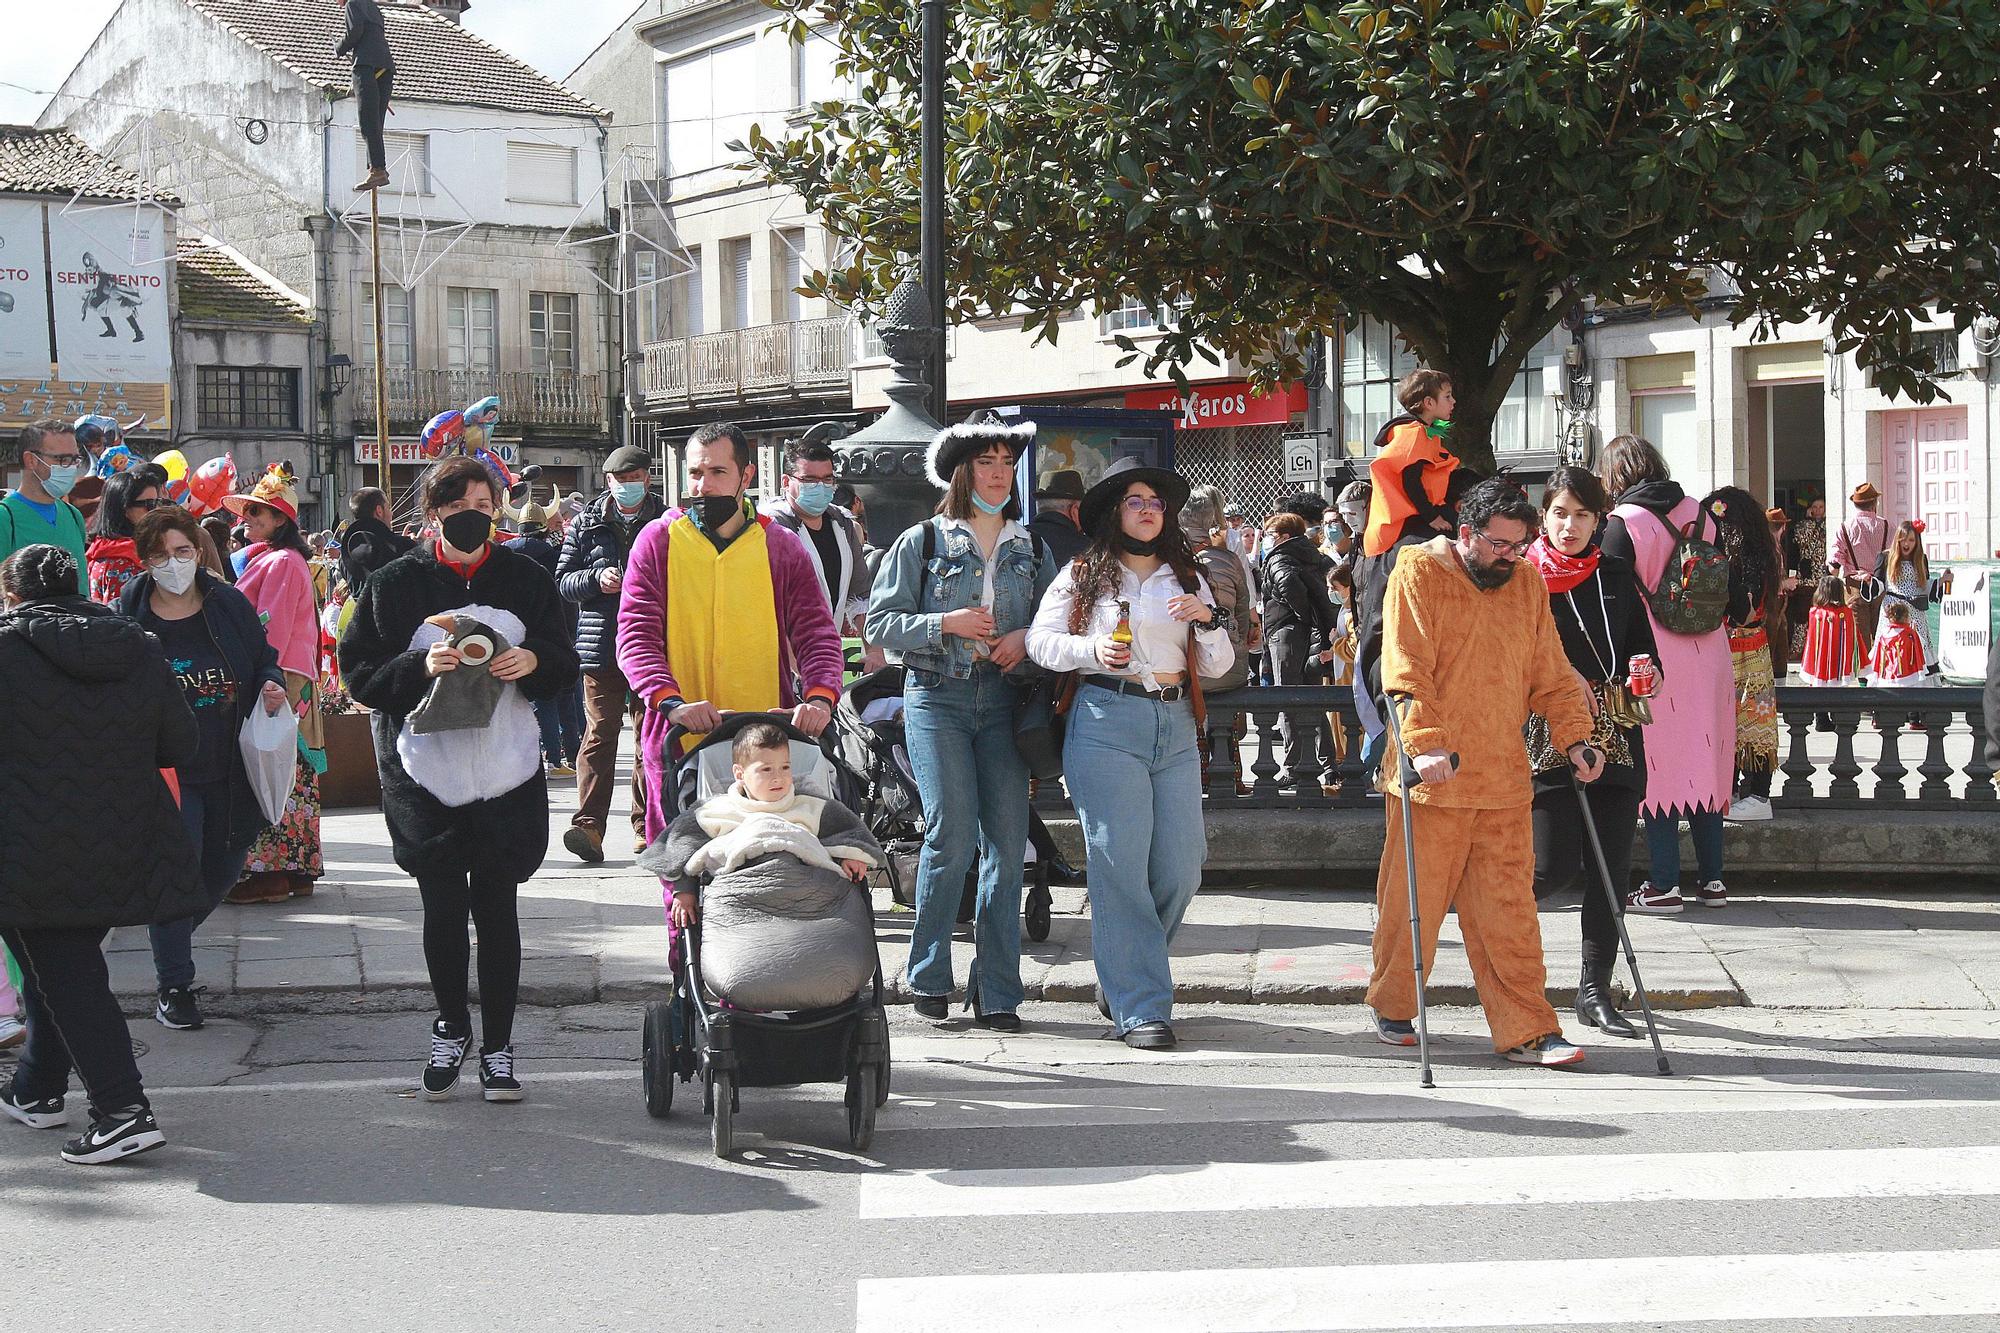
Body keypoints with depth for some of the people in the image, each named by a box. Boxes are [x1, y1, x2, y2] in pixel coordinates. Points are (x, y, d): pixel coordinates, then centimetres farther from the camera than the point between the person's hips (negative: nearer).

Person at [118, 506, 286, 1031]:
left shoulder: (231, 605, 2)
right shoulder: (126, 616, -5)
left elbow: (264, 660, 15)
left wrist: (272, 688, -7)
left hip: (231, 768, 4)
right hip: (165, 768, -4)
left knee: (224, 868, 15)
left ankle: (174, 934, 44)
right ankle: (174, 986, 4)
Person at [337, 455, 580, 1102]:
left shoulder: (526, 579, 5)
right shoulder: (396, 583, 1)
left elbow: (565, 663, 11)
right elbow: (358, 671, -2)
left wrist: (534, 662, -11)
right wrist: (420, 667, -19)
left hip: (507, 775, 1)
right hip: (426, 774, -1)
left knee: (497, 909, 4)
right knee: (442, 908, 5)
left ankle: (497, 1045, 15)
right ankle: (451, 1027, 28)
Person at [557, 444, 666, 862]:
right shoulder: (587, 524, 10)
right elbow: (563, 580, 10)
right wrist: (597, 579, -9)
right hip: (601, 645, 0)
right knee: (599, 733, -7)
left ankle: (646, 824, 15)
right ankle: (589, 825, -13)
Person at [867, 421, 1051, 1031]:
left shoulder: (1031, 547, 16)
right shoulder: (922, 542, 6)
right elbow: (881, 623, 1)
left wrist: (1027, 637, -2)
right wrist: (946, 623, -12)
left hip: (1005, 700, 3)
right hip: (937, 700, -3)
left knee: (1007, 840, -3)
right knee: (951, 833, -14)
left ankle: (997, 992, 3)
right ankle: (928, 975, 4)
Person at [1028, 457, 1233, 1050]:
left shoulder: (1187, 578, 17)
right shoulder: (1083, 575, 7)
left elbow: (1216, 666, 16)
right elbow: (1040, 639, 6)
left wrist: (1208, 620, -4)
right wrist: (1092, 650, -11)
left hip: (1176, 728, 4)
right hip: (1107, 725, -4)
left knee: (1180, 869, 1)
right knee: (1121, 867, -7)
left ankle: (1120, 976, 23)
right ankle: (1139, 1007, -3)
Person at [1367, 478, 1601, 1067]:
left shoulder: (1528, 584, 12)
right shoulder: (1419, 572, -4)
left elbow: (1550, 674, 15)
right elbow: (1407, 671, -12)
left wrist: (1574, 738, 3)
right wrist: (1425, 744, -22)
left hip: (1504, 779, 4)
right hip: (1434, 776, -4)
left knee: (1510, 909, 2)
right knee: (1414, 901, 5)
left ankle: (1525, 1030, 4)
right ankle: (1393, 1009, 24)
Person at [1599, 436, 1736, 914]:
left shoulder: (1623, 523, -9)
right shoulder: (1700, 513, 7)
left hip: (1654, 661, -5)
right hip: (1708, 659, 5)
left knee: (1660, 771, 0)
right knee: (1705, 767, 12)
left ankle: (1664, 885, 1)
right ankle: (1711, 879, 16)